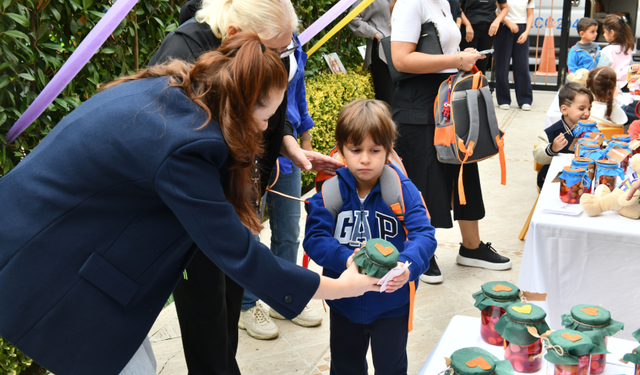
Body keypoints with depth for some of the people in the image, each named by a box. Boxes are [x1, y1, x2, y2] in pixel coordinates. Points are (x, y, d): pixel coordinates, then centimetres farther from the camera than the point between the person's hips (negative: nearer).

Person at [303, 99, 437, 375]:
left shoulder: (402, 190, -15)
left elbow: (424, 235, -22)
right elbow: (314, 238, -18)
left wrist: (408, 265, -43)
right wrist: (345, 259, -37)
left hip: (391, 302, -1)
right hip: (344, 303, 2)